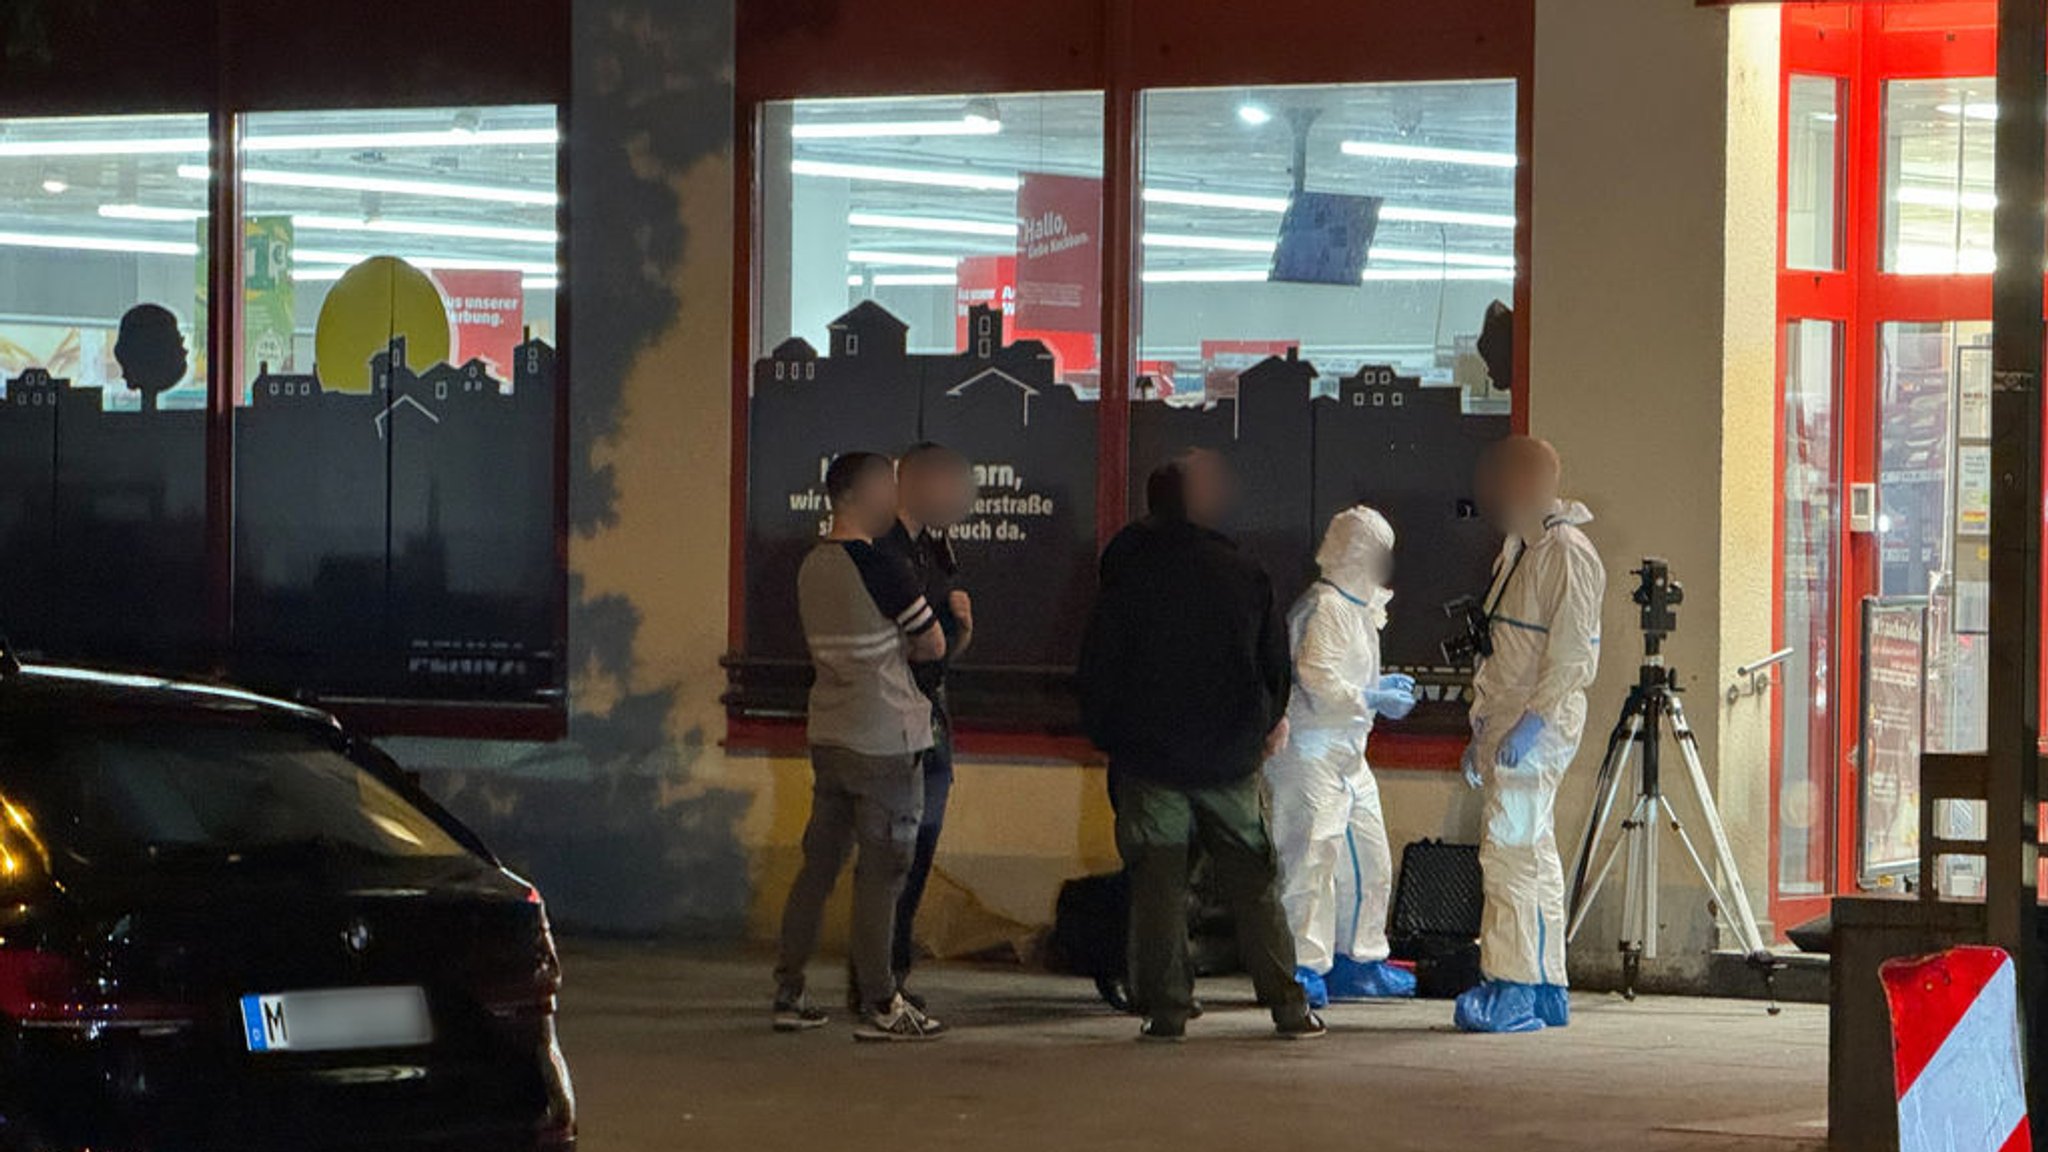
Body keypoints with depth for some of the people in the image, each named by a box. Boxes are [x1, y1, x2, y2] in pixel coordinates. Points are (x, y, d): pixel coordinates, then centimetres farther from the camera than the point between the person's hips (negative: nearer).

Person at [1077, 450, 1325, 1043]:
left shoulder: (1128, 576, -5)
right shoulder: (1244, 573, 0)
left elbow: (1098, 665, -3)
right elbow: (1276, 659, 8)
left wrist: (1104, 735, 11)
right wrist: (1271, 720, 25)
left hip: (1149, 755, -2)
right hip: (1231, 759, 2)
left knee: (1158, 885, 3)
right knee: (1253, 883, 7)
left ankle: (1166, 1009, 0)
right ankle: (1289, 1006, 7)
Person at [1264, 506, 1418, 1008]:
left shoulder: (1357, 608, 18)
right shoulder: (1323, 608, -14)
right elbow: (1315, 679, -22)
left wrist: (1381, 686, 12)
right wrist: (1372, 699, -18)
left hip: (1346, 753, 11)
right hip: (1311, 752, -11)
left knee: (1370, 858, 13)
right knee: (1314, 856, -11)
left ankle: (1360, 958, 22)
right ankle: (1302, 965, -9)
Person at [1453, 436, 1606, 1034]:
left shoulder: (1567, 552, -12)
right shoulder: (1519, 551, 19)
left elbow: (1572, 651, -19)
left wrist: (1532, 721, -24)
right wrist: (1483, 734, 22)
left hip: (1538, 730, -10)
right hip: (1506, 726, 10)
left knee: (1511, 852, -13)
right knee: (1532, 855, 11)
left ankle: (1515, 991, -13)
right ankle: (1546, 989, 15)